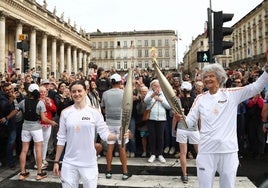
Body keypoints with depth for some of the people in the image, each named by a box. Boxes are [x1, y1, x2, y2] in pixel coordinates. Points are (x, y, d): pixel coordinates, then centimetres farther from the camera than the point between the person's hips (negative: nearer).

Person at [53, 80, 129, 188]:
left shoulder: (94, 112, -5)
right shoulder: (65, 113, 0)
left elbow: (105, 134, -4)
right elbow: (61, 139, 4)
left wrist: (118, 136, -24)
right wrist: (56, 161, 5)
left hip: (89, 163, -1)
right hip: (69, 163, 2)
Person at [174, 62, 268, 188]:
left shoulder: (232, 94, 2)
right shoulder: (200, 98, 6)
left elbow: (256, 87, -3)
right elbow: (190, 121, 4)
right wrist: (181, 118, -17)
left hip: (229, 150, -1)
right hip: (206, 150, 1)